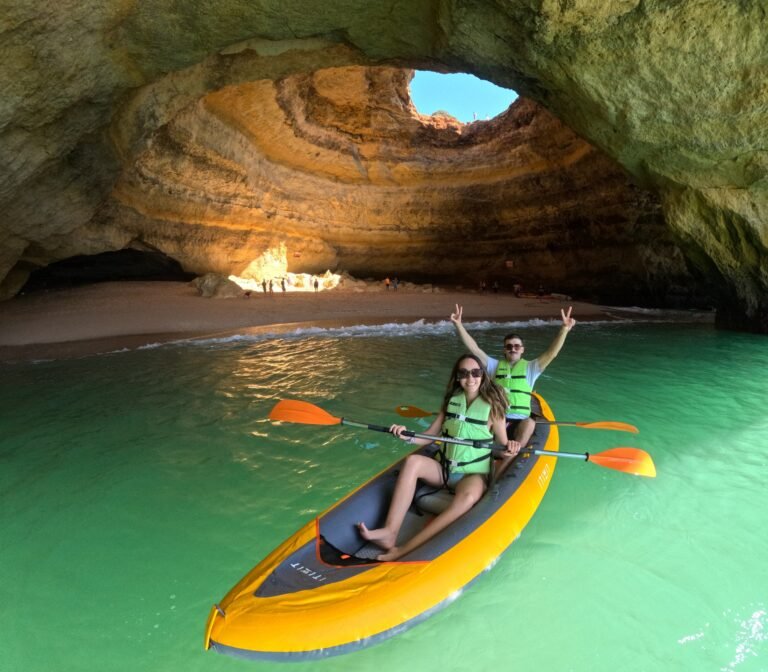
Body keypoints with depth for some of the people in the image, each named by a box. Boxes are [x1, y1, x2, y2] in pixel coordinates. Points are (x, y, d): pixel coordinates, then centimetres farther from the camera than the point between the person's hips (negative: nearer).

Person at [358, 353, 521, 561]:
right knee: (413, 461, -27)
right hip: (442, 469, 4)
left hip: (473, 475, -4)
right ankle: (390, 531, -38)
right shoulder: (451, 401, 6)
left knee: (469, 496, -38)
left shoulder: (492, 406, -3)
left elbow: (503, 446, 1)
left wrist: (510, 450, -22)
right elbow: (429, 436, 7)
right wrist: (408, 437, -12)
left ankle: (404, 550, -45)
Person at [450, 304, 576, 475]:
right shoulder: (495, 365, 13)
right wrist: (458, 325, -6)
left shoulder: (530, 368, 10)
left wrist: (564, 330, -20)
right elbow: (474, 348, 5)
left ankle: (499, 473, -37)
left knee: (529, 423, -33)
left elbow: (551, 353, -4)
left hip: (519, 422, -1)